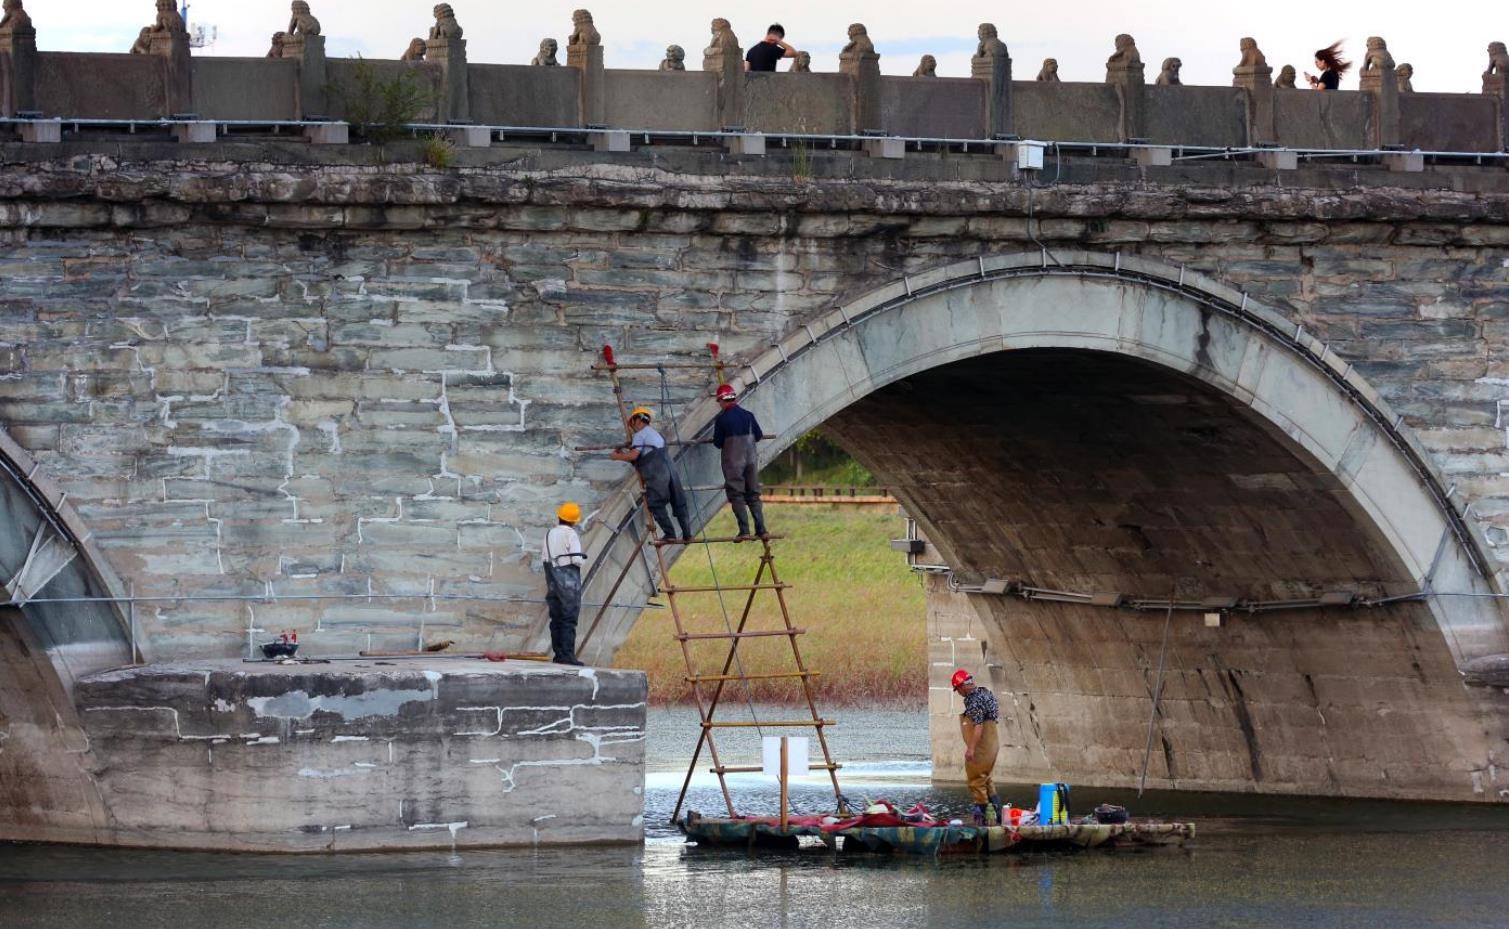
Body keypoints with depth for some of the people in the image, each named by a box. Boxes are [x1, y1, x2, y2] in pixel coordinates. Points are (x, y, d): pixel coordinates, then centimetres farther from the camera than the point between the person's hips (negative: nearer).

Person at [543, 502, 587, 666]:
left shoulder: (549, 534, 10)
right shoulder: (571, 534, -10)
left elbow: (544, 555, 7)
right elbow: (577, 559, -16)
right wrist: (582, 560, 5)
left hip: (553, 582, 6)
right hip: (569, 581, -6)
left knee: (556, 619, 10)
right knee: (569, 620, -8)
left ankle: (558, 654, 9)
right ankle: (567, 655, -13)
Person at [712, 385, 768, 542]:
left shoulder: (722, 419, -10)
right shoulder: (748, 415, 3)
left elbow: (717, 443, -6)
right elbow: (759, 436, 9)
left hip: (733, 462, -4)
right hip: (751, 458, 4)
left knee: (736, 496, -1)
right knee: (753, 495, 11)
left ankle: (744, 530, -10)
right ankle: (761, 529, 6)